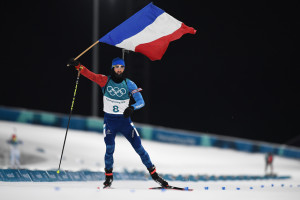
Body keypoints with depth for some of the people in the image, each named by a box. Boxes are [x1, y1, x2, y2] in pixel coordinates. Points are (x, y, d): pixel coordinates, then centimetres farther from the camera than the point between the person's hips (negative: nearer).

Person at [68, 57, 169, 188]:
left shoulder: (129, 84, -4)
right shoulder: (105, 81, -3)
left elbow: (141, 101, -7)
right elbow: (90, 75, -12)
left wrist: (131, 108, -26)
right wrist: (78, 66, -27)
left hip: (125, 120, 0)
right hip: (109, 120, 0)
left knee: (139, 147, -1)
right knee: (110, 149, -9)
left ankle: (154, 174, 10)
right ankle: (108, 176, 13)